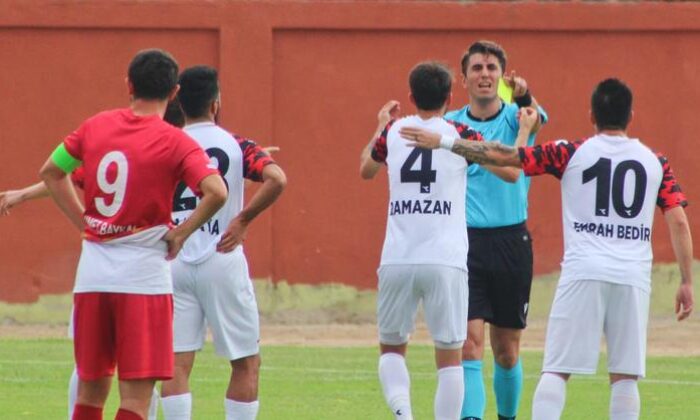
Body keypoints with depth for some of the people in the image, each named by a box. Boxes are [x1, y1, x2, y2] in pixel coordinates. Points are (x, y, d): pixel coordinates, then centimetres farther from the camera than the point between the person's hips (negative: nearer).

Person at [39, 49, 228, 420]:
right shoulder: (176, 143, -7)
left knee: (90, 389, 14)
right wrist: (181, 233, -6)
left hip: (92, 274, 5)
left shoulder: (95, 126, 7)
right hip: (143, 277, -4)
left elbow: (50, 172, 18)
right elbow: (216, 192, -20)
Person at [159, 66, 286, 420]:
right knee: (246, 363, 8)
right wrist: (244, 219, -8)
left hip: (174, 264, 2)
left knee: (176, 364, 1)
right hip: (222, 261, -2)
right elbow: (276, 179, -17)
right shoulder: (234, 145, -1)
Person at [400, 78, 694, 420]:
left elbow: (504, 157, 0)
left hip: (583, 275, -2)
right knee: (625, 376, 5)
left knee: (556, 369, -2)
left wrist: (440, 143, 8)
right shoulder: (656, 163, 9)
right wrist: (686, 282, 7)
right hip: (634, 279, 2)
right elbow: (678, 222, 3)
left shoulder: (571, 154, 3)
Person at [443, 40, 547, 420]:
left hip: (512, 242, 1)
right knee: (469, 344, -14)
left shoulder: (515, 116, 2)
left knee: (507, 351, 11)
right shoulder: (450, 124, 5)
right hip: (465, 242, -1)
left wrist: (524, 96, -45)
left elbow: (535, 120, -22)